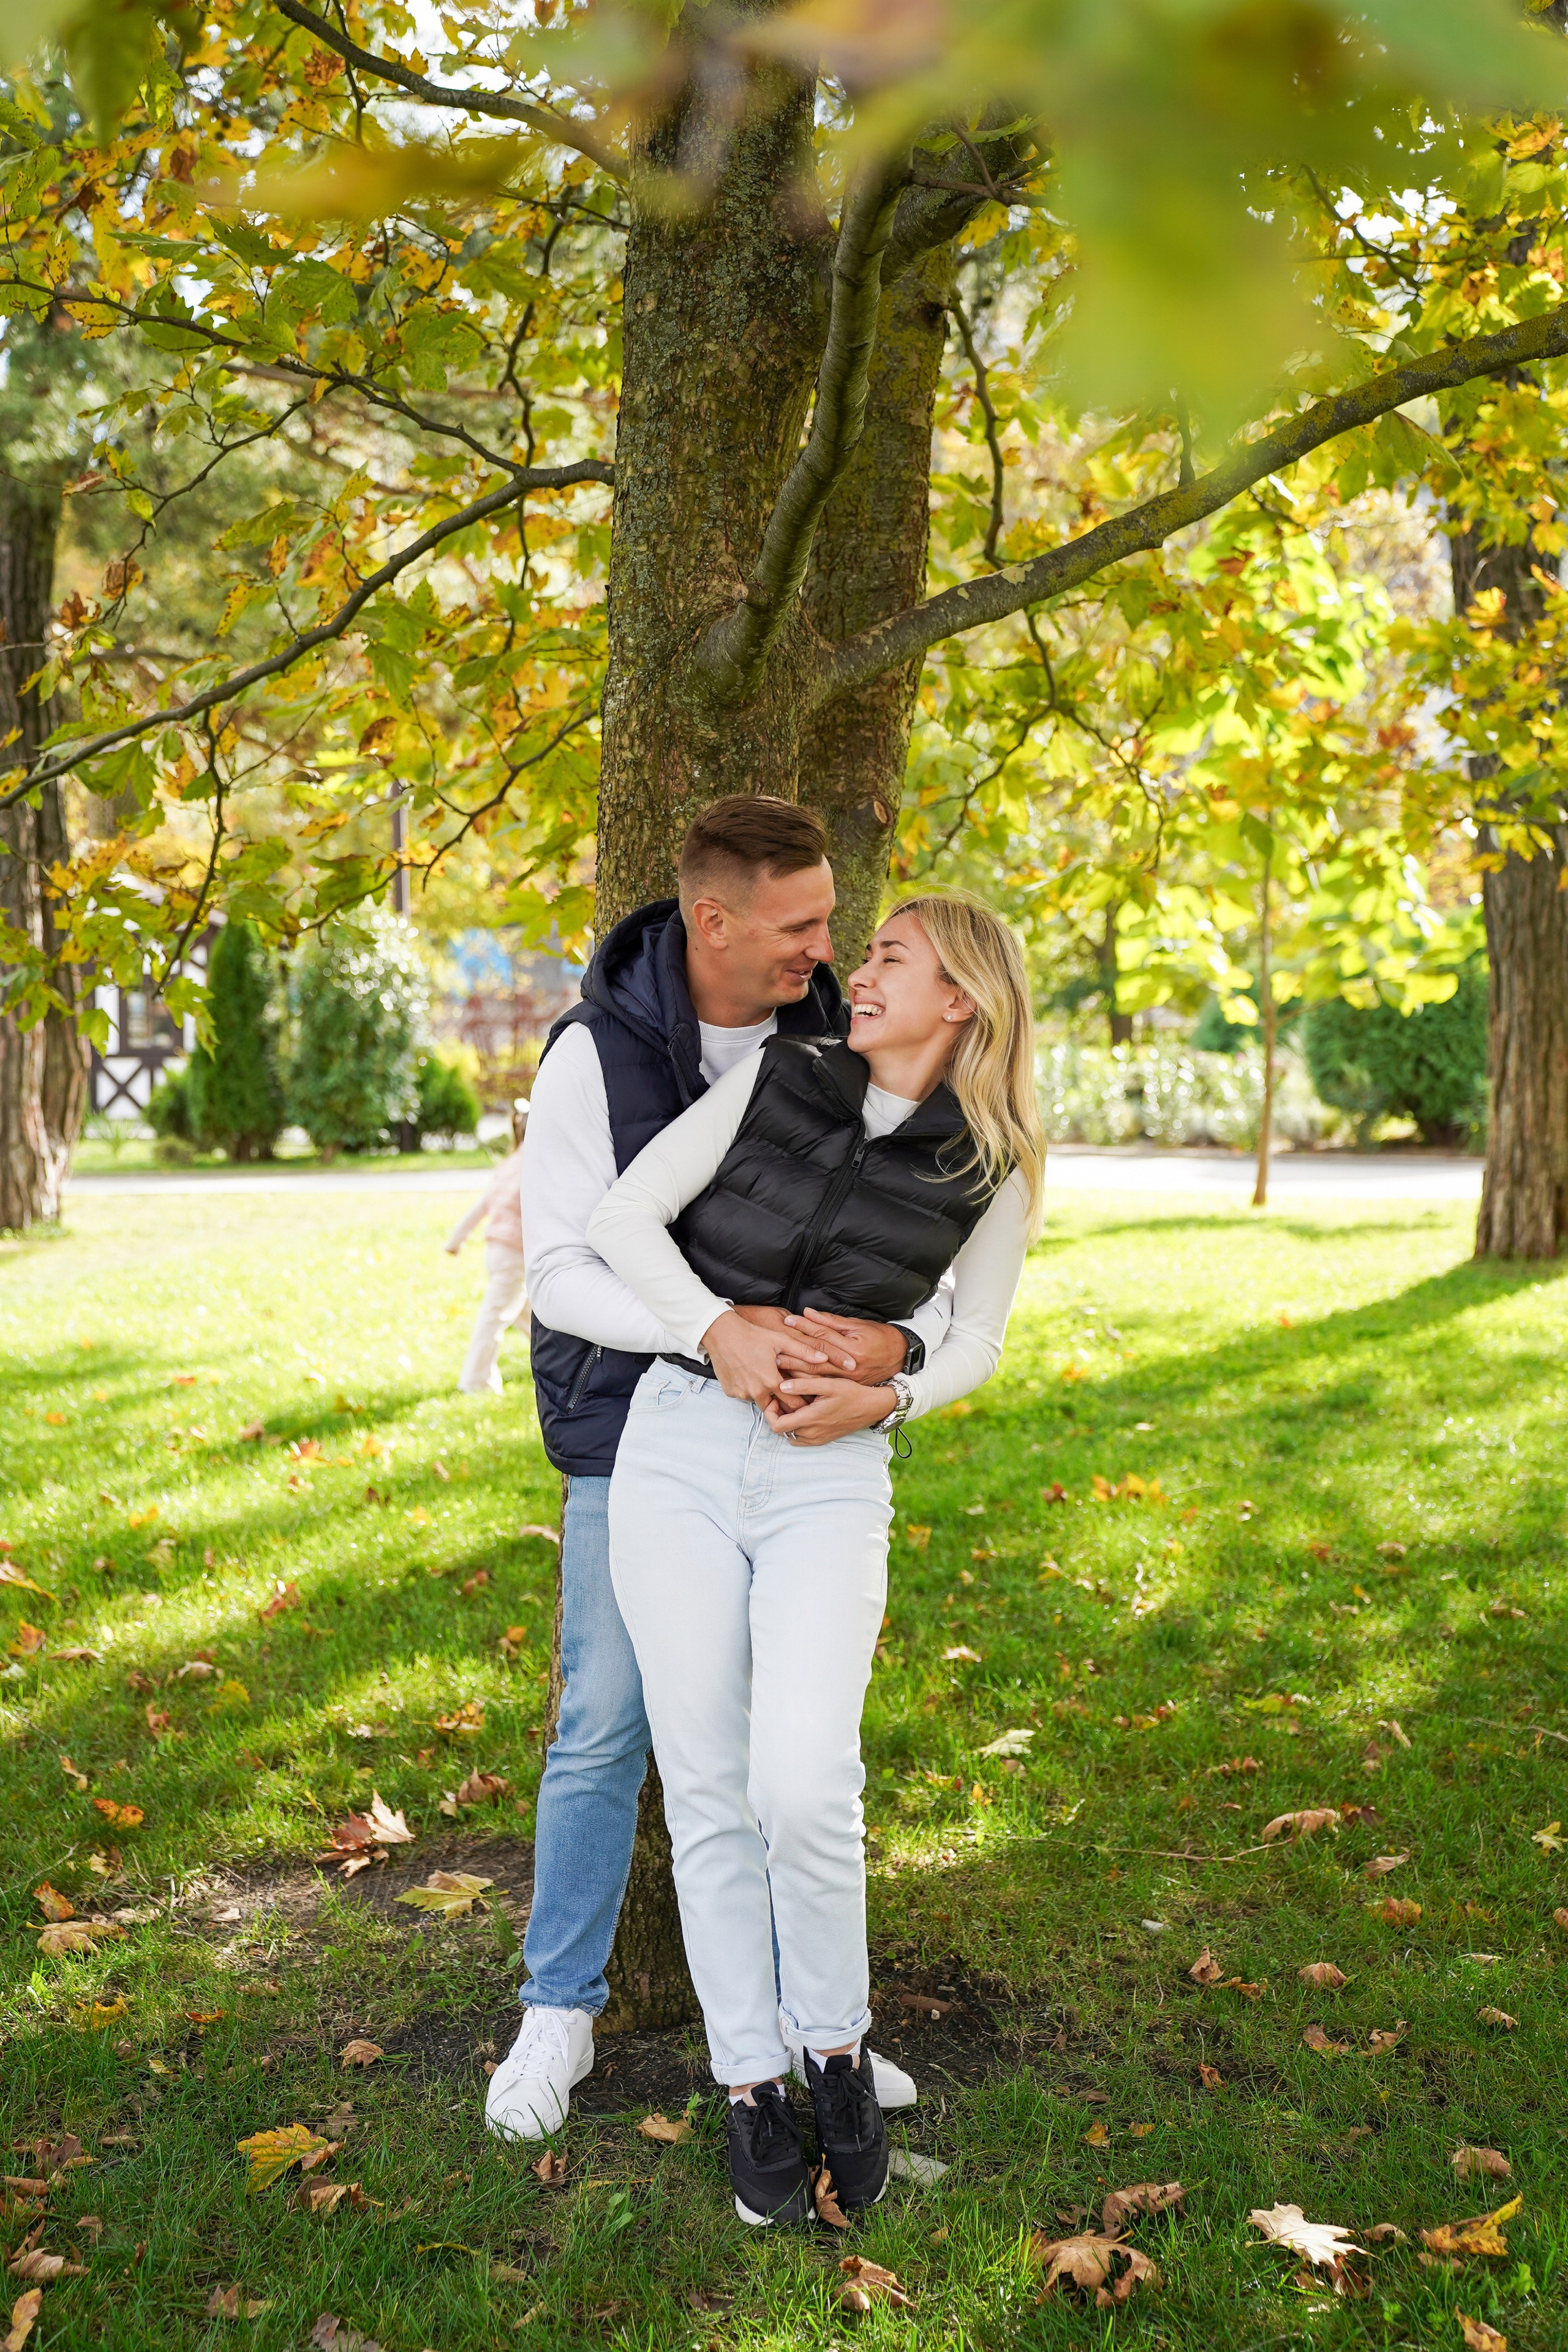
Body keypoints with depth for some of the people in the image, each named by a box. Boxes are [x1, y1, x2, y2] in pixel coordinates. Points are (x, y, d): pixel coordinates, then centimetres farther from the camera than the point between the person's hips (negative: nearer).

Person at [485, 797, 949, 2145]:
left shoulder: (834, 1048, -5)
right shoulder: (596, 1053, -15)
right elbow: (562, 1271, -20)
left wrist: (897, 1343, -30)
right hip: (633, 1431, -3)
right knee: (604, 1728, 2)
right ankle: (560, 2014, 22)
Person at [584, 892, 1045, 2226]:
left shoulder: (991, 1171, 3)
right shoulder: (777, 1076, 3)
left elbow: (977, 1342, 13)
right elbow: (625, 1218, 0)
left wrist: (882, 1400, -6)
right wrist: (719, 1330, -15)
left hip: (831, 1478, -1)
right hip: (677, 1450, 1)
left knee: (803, 1786, -17)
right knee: (708, 1795, 2)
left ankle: (838, 2049, 11)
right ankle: (753, 2090, 19)